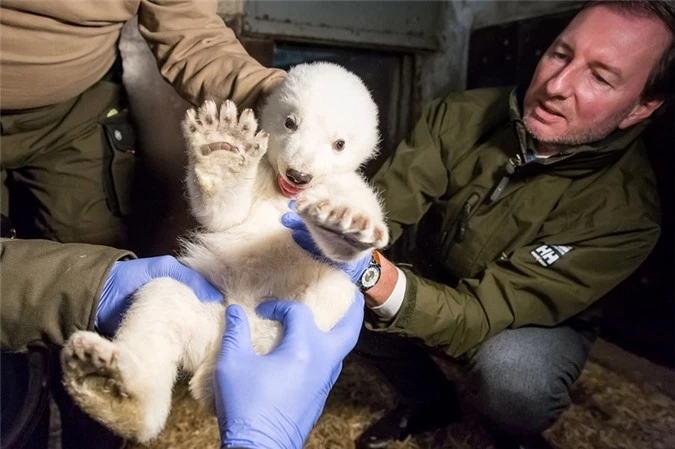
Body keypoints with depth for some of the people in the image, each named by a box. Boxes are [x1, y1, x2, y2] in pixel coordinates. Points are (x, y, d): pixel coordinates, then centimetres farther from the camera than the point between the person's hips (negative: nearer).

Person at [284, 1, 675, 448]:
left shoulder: (626, 211, -29)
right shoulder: (461, 115, -19)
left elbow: (484, 315, -34)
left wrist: (370, 272, -51)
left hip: (542, 322, -3)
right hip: (429, 284, 4)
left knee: (509, 376, -35)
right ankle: (429, 398, 11)